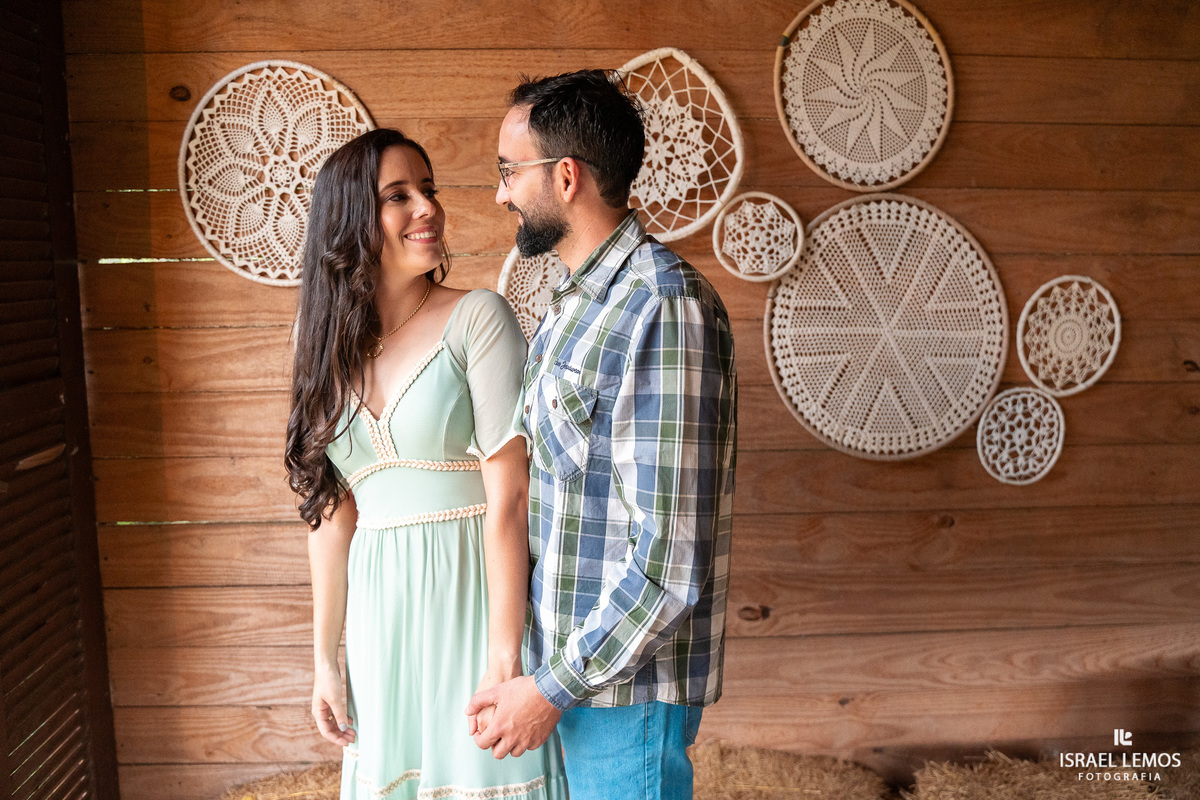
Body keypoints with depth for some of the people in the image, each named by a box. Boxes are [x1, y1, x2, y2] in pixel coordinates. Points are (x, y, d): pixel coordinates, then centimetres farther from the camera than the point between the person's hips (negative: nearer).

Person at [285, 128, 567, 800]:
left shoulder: (478, 318, -9)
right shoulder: (331, 348, 7)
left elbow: (509, 495, -15)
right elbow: (333, 511, 8)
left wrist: (505, 657, -19)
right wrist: (326, 660, 8)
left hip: (475, 600, -4)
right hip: (381, 617, 5)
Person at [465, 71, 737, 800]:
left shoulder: (663, 310, -22)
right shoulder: (582, 302, 9)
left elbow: (670, 562, -25)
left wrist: (553, 688, -17)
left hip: (624, 686, -8)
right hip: (569, 659, 9)